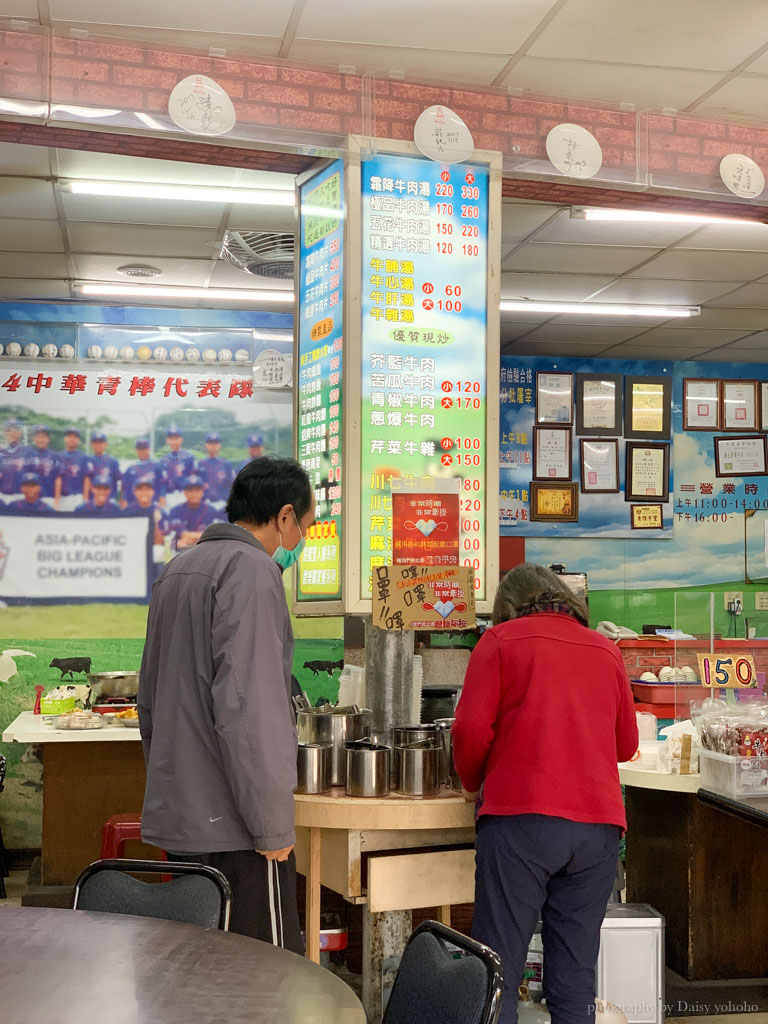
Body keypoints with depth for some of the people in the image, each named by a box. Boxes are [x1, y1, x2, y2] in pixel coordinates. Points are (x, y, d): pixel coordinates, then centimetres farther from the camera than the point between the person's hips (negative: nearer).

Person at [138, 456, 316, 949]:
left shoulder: (177, 569, 16)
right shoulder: (251, 570, -13)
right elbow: (249, 707, -21)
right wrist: (273, 824, -17)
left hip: (174, 816, 9)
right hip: (232, 822, -9)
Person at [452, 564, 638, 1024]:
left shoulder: (501, 640, 7)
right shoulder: (605, 650, 19)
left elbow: (471, 729, -2)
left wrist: (475, 783, 15)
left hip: (521, 817, -4)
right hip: (600, 823, 4)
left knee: (499, 968, 1)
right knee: (575, 977, 9)